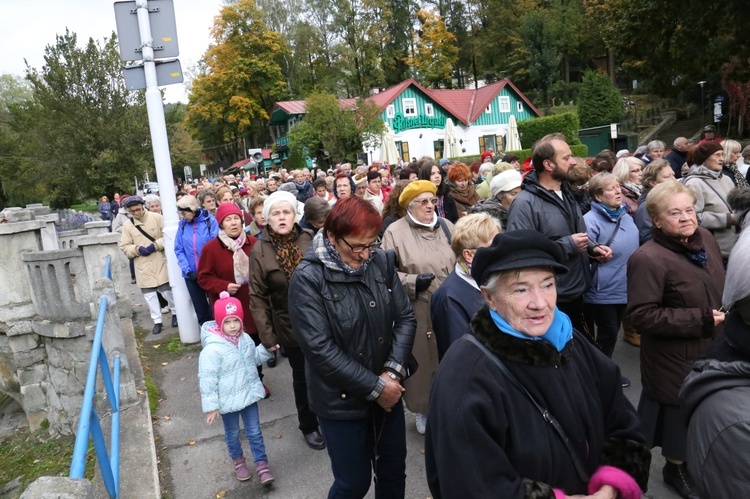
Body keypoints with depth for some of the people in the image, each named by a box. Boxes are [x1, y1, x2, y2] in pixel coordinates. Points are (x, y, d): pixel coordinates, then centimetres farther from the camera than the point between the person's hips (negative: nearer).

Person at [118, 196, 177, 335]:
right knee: (149, 293, 7)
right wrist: (137, 249, -14)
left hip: (159, 262, -2)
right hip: (142, 266, 3)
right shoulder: (127, 225, 3)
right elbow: (124, 247, 4)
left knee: (166, 290, 3)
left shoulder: (156, 217, -4)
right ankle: (157, 321, 19)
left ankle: (175, 313, 28)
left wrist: (156, 245, -17)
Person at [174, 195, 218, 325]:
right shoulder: (182, 224, 0)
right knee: (201, 310, 15)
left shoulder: (210, 221, -9)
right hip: (191, 275, 3)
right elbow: (179, 250, 1)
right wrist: (188, 270, -10)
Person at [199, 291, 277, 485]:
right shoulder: (212, 349, -25)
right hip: (228, 401, -4)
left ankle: (262, 464, 31)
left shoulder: (245, 340, -5)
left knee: (255, 432, 14)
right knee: (232, 434, 20)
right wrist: (211, 406, -15)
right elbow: (207, 380, -19)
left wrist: (266, 350, -3)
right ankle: (237, 460, 46)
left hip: (248, 395, 4)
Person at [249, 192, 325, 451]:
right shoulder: (259, 251, -9)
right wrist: (266, 335, -9)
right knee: (303, 378, 14)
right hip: (290, 326, -1)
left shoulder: (311, 240, -6)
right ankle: (309, 426, 38)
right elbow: (257, 297, -6)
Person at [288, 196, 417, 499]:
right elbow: (319, 348, -22)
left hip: (388, 389, 4)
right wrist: (374, 387, -19)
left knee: (394, 472, 21)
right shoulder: (307, 278, -18)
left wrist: (393, 372, -15)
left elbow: (405, 317, -2)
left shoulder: (381, 262, -5)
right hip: (342, 401, -4)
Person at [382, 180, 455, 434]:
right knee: (422, 360, 7)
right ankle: (423, 410, 29)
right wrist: (413, 281, -16)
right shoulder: (395, 232, -6)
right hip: (417, 313, -3)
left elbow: (460, 260, 16)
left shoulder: (446, 226, 8)